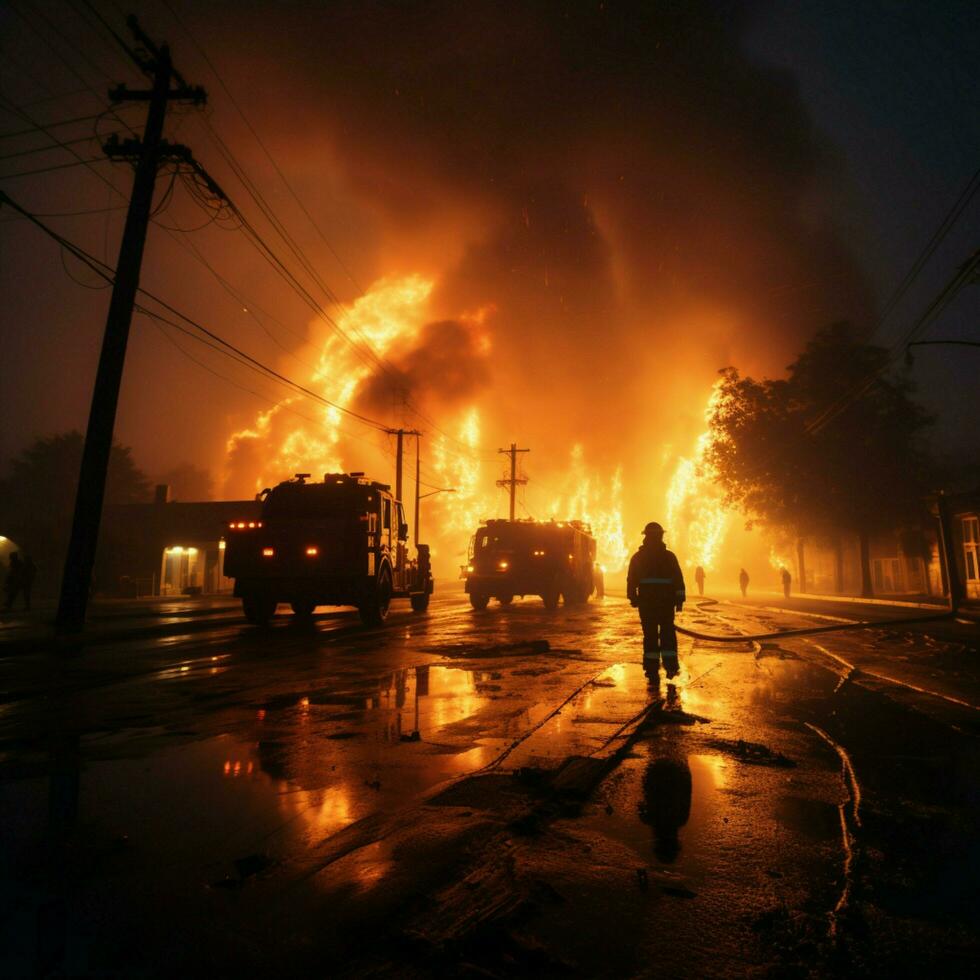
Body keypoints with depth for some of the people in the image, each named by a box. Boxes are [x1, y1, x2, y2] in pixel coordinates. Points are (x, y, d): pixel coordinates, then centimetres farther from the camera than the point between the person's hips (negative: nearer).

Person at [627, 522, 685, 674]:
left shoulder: (637, 557, 4)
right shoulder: (669, 556, 2)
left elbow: (631, 580, 4)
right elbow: (679, 580, -1)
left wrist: (633, 598, 10)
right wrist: (679, 599, 1)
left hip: (646, 601, 0)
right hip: (666, 601, 0)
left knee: (650, 634, 4)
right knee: (668, 633, 8)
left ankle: (652, 666, 4)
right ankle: (670, 665, -1)